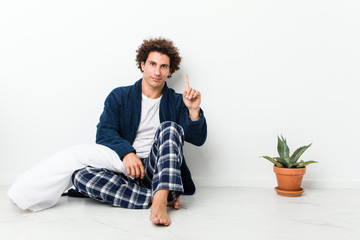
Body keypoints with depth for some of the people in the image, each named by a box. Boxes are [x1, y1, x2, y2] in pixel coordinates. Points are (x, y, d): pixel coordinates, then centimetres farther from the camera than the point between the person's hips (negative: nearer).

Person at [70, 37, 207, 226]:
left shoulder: (176, 102, 12)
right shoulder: (119, 96, 12)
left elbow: (197, 139, 2)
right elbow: (104, 133, 0)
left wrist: (194, 111, -18)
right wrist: (126, 152, -20)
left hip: (159, 171, -1)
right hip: (125, 170, 1)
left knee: (170, 128, -26)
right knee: (80, 176, -27)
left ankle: (160, 200, -41)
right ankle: (165, 198, -30)